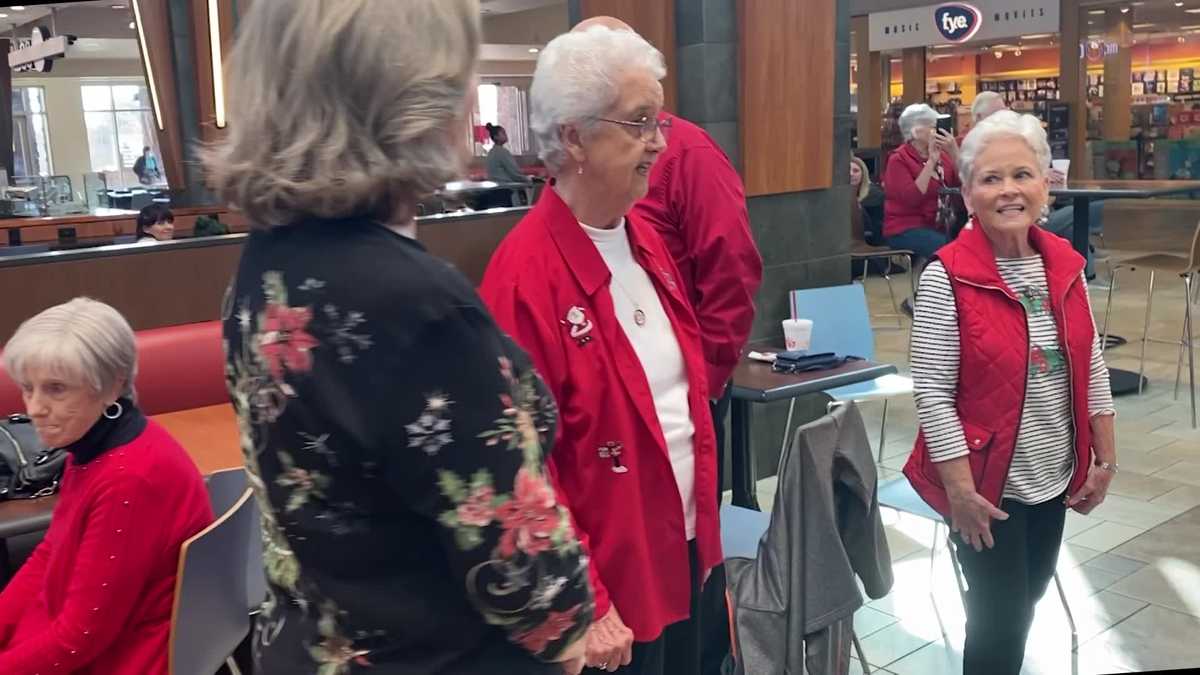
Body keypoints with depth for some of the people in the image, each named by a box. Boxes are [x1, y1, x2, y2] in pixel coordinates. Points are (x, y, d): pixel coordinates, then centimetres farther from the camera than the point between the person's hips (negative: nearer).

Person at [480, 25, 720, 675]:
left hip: (683, 547, 8)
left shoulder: (644, 238, 4)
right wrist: (582, 605, -17)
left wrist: (703, 519, 13)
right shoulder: (525, 274, -21)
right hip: (609, 575, -7)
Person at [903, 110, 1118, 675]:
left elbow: (1091, 368, 7)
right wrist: (961, 489, -19)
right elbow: (932, 392, -19)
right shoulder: (947, 277, -20)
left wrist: (1104, 458, 8)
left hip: (1053, 476, 6)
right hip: (988, 482, -6)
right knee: (1000, 618, 7)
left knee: (1027, 596, 24)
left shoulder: (1066, 264, -2)